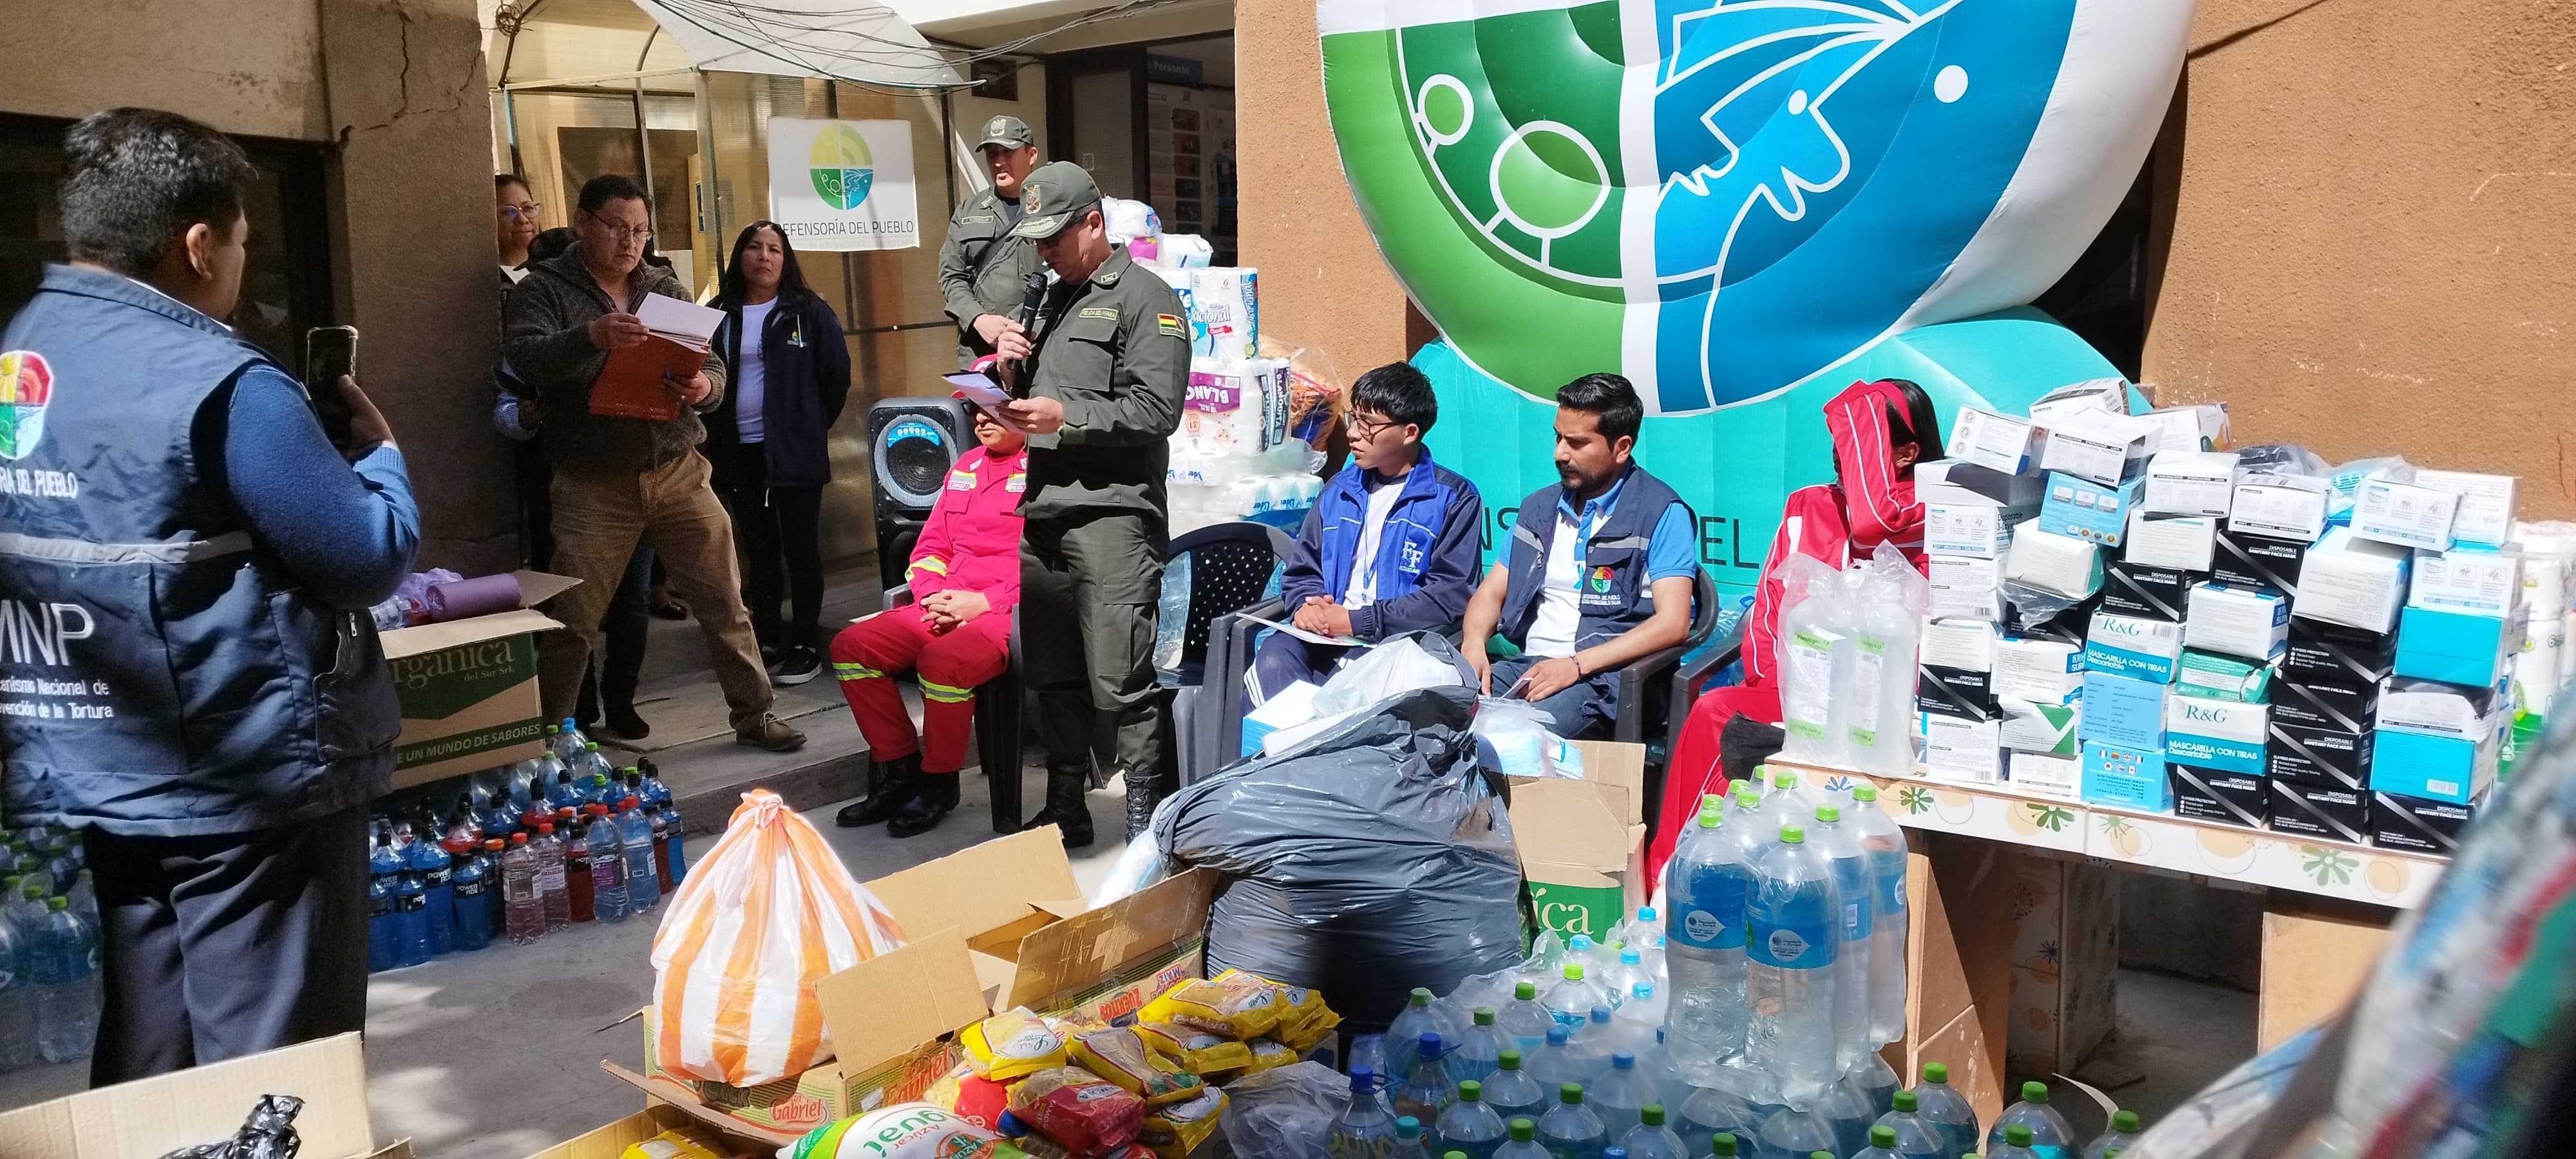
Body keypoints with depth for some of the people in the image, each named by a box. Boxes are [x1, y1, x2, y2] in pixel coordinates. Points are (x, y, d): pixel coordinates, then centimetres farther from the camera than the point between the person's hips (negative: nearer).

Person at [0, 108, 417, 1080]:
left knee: (147, 1066, 20)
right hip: (251, 779, -8)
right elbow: (371, 559, -18)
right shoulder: (221, 386, -20)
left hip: (101, 769, 8)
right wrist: (377, 452, 1)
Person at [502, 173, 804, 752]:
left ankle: (754, 715, 15)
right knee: (572, 622, 2)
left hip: (678, 472, 3)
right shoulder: (544, 289, 3)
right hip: (592, 484, -3)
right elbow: (524, 356, -15)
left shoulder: (669, 290, 12)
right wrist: (590, 336, -33)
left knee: (725, 603, 2)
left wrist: (705, 388, -16)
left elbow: (714, 365, 9)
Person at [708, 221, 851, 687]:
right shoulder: (720, 315, 6)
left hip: (794, 451, -3)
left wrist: (815, 425, 2)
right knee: (759, 549, 11)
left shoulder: (808, 311, -2)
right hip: (739, 451, 3)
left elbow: (837, 371, -1)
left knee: (801, 547, 2)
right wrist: (716, 435, 4)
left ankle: (806, 645, 8)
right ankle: (767, 641, 19)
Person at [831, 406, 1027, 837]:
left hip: (1008, 612, -8)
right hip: (944, 608, 8)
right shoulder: (964, 468, 19)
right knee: (851, 646, -6)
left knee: (942, 660, -35)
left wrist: (983, 603, -17)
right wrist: (935, 598, 1)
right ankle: (901, 770, 2)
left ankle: (939, 783, -10)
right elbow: (931, 547, 22)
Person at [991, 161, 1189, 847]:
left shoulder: (1144, 297, -3)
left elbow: (1157, 408, -15)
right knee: (1053, 677, 12)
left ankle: (1146, 823, 1)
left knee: (1119, 681, -9)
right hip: (1042, 513, 8)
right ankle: (1065, 810, 24)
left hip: (1111, 514, -8)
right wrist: (1014, 364, 8)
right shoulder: (1054, 300, 22)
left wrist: (1064, 418, -17)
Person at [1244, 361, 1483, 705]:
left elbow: (1451, 595, -8)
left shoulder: (1454, 499, 2)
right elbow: (1301, 572, 23)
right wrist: (1306, 605, -3)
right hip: (1326, 639, 4)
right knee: (1273, 659, -30)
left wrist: (1358, 620, -13)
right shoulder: (1339, 490, 19)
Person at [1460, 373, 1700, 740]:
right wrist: (1474, 642, -3)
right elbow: (1492, 592, 21)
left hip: (1604, 673, -6)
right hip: (1527, 663, 6)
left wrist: (1576, 664, -19)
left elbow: (1672, 624, -11)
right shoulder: (1540, 507, 20)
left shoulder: (1662, 513, -2)